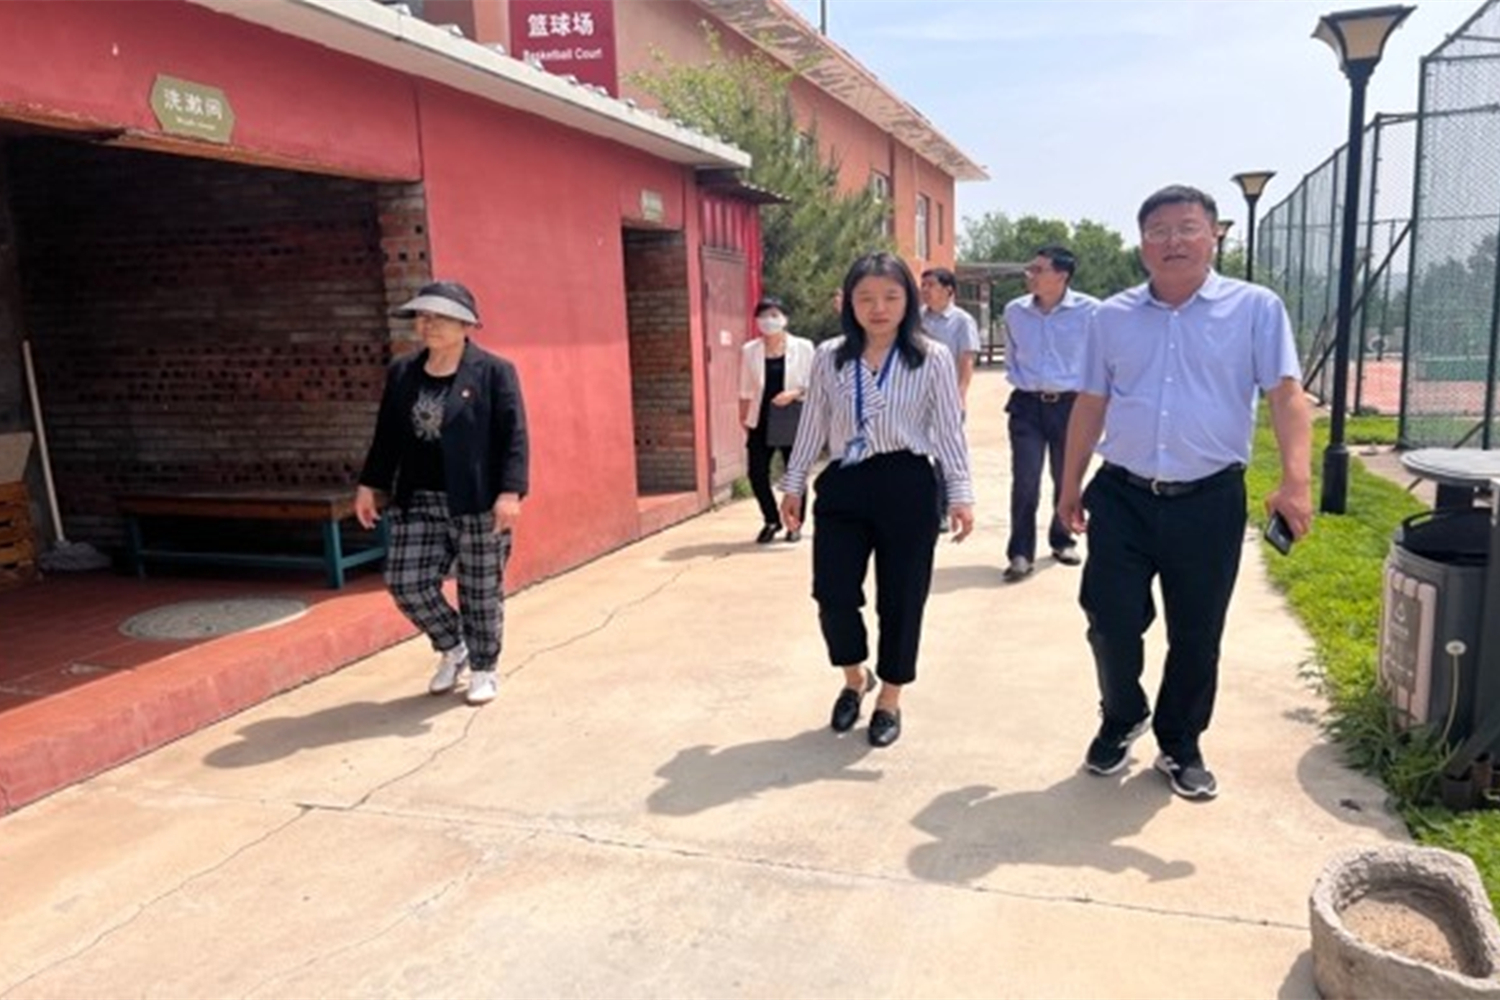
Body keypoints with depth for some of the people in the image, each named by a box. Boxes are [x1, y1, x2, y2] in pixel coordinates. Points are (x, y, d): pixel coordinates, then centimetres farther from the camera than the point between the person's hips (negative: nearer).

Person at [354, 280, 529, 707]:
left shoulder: (494, 372, -5)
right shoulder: (402, 373, 10)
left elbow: (514, 436, -10)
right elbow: (387, 435, 16)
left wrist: (510, 493, -19)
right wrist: (369, 484, 13)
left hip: (478, 503, -5)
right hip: (419, 501, 5)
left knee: (480, 591, 4)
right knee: (407, 583, 1)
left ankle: (483, 670, 25)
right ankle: (452, 649, 27)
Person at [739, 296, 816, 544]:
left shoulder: (803, 347, 1)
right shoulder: (749, 351, 7)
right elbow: (746, 390, 12)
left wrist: (795, 393, -15)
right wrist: (743, 419, 9)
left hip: (793, 419, -2)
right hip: (760, 420, 2)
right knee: (757, 473, -2)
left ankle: (795, 524, 23)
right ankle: (771, 520, 19)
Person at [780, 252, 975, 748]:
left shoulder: (932, 359, -1)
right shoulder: (829, 356, 5)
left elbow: (949, 430, -1)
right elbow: (812, 425, 11)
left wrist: (960, 493, -8)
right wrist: (793, 483, 12)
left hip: (907, 487, -2)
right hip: (843, 486, 2)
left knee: (901, 598, 6)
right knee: (833, 594, -3)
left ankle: (889, 698, 27)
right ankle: (854, 678, 28)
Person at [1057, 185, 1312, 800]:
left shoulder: (1255, 308, 0)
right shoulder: (1111, 317, 7)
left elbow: (1286, 394, -9)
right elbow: (1090, 405, 11)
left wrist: (1295, 480, -23)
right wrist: (1071, 486, 12)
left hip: (1209, 500, -1)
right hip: (1121, 496, 2)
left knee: (1197, 635, 9)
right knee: (1111, 622, 2)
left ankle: (1180, 745, 30)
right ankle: (1122, 720, 30)